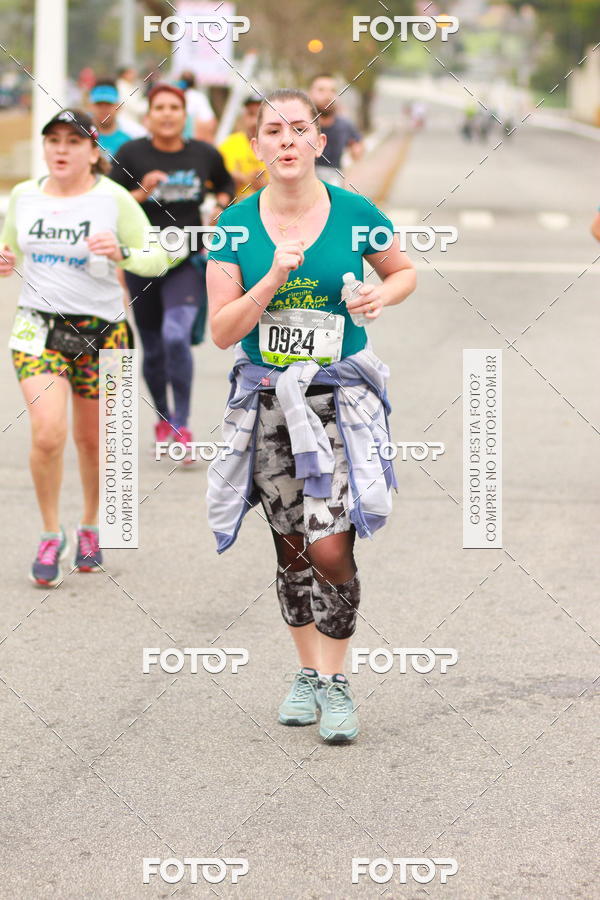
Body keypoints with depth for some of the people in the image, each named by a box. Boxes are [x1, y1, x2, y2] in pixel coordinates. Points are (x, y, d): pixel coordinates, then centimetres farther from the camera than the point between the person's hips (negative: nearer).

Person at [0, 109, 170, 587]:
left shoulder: (113, 198, -7)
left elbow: (157, 258, -5)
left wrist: (122, 252, -25)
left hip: (101, 331, -1)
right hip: (39, 328, 1)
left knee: (92, 439, 9)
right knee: (48, 433, -15)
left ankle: (91, 528, 36)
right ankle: (51, 535, 5)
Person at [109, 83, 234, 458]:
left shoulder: (205, 154, 1)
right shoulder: (132, 153, -4)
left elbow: (225, 184, 22)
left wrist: (222, 205, 3)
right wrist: (141, 192, -19)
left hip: (188, 261, -1)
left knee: (176, 335, -22)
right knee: (153, 349, 9)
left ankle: (182, 426, -12)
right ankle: (163, 419, 33)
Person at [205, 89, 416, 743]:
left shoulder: (354, 213, -5)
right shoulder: (236, 224, -3)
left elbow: (404, 271, 13)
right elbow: (222, 330, -6)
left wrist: (382, 295, -9)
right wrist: (273, 281, -19)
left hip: (339, 396, -2)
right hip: (267, 401, 2)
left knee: (330, 548, -13)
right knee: (290, 547, 12)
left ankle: (335, 682, 4)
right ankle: (307, 674, 28)